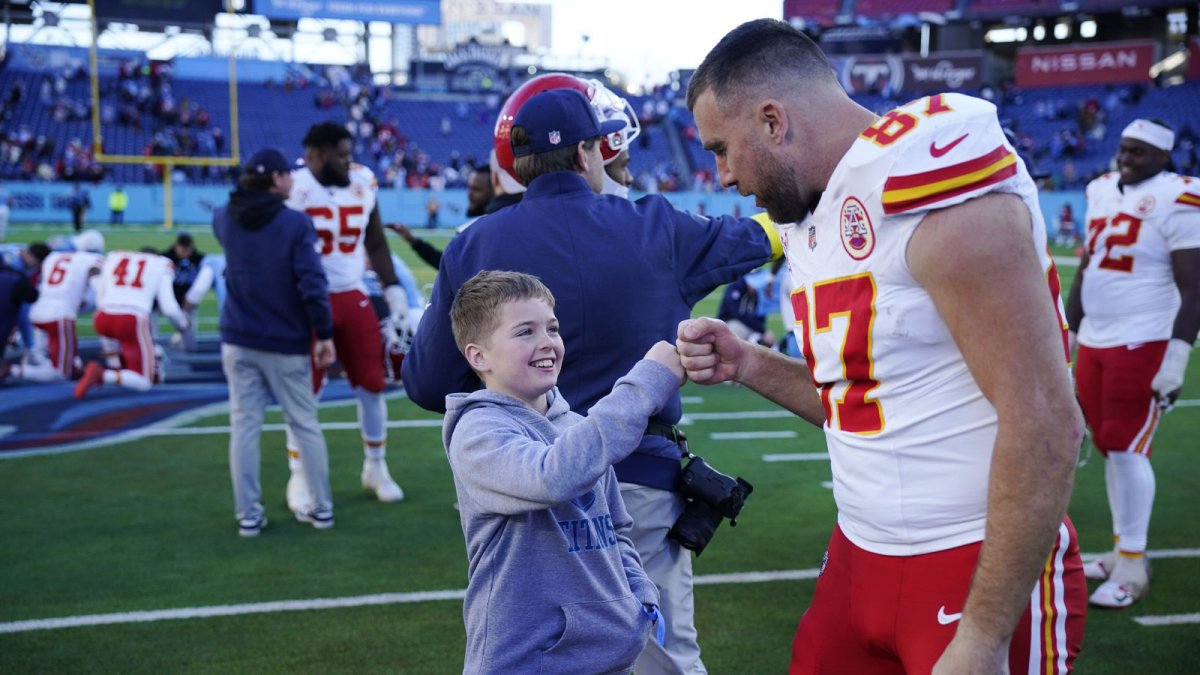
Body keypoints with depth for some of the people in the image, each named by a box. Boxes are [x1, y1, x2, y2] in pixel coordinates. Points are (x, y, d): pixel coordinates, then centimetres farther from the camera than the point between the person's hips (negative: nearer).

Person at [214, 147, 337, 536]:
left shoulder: (224, 219, 1)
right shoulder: (296, 223, -12)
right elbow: (312, 284, -17)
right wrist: (324, 333, -12)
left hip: (239, 341, 3)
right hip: (286, 343, -3)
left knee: (244, 427, 5)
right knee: (305, 424, 9)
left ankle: (248, 515, 8)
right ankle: (321, 507, 16)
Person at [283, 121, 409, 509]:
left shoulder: (363, 183, 2)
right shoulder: (292, 188, -12)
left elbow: (376, 243, 12)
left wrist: (393, 289, 7)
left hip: (353, 298, 4)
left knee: (372, 385, 7)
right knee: (304, 391, 2)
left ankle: (376, 468, 25)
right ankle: (300, 477, 16)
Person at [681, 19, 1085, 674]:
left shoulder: (930, 178, -20)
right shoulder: (811, 221, 8)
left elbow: (1044, 424, -23)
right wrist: (749, 365, -1)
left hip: (981, 573, -8)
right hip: (861, 557, 8)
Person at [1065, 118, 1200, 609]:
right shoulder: (1102, 192, 11)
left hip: (1142, 345, -7)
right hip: (1094, 342, 7)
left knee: (1127, 448, -6)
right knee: (1109, 448, 11)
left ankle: (1132, 565, 3)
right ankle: (1122, 550, 23)